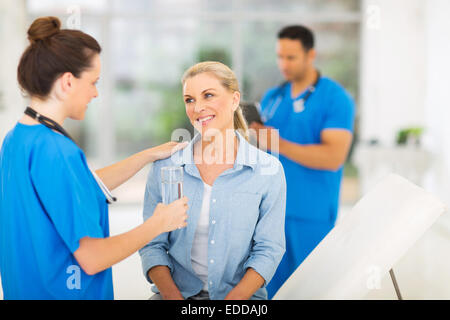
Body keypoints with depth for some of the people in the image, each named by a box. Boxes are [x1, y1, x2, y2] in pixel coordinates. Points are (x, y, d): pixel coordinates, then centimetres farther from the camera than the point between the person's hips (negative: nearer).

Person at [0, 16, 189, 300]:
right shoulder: (57, 152, -26)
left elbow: (86, 186, 16)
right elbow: (92, 259, -25)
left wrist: (151, 155, 17)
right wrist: (158, 223, -12)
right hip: (61, 291, -9)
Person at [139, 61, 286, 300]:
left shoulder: (269, 170, -1)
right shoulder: (164, 167, 2)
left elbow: (269, 249, 0)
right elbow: (152, 245, 4)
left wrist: (233, 299, -13)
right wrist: (174, 297, -11)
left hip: (241, 293, 0)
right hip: (176, 291, 1)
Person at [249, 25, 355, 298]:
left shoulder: (336, 99, -6)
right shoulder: (272, 98, 12)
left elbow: (333, 157, -17)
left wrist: (279, 145, -22)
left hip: (311, 215, -5)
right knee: (270, 288, 9)